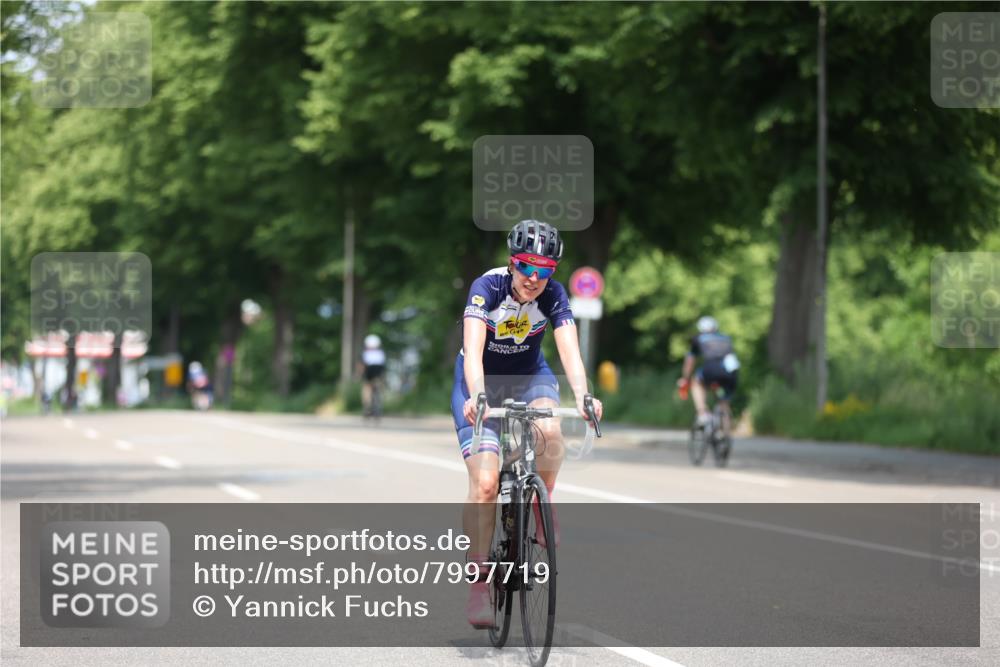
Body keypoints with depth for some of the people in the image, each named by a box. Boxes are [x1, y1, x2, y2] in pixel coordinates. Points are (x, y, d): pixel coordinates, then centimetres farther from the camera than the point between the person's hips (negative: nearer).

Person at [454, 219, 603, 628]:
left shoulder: (553, 295, -18)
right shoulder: (488, 287, -25)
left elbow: (570, 351, -30)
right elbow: (473, 351, -37)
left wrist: (582, 397, -48)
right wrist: (477, 396, -55)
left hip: (529, 374, 2)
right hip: (482, 379, -2)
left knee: (549, 430, -34)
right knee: (484, 482, -17)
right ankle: (477, 588, -9)